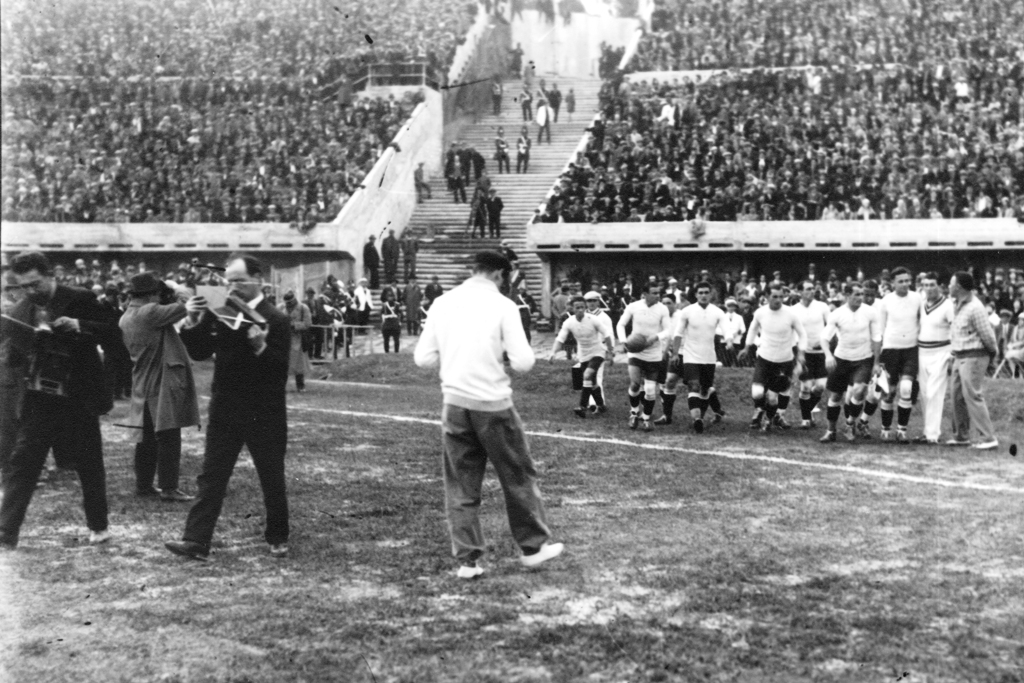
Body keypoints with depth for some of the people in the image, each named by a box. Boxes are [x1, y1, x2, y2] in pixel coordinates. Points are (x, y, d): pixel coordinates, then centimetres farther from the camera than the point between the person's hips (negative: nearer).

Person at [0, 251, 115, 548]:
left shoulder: (81, 300, -6)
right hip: (39, 399, 2)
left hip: (80, 398, -2)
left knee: (90, 465, 8)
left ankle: (98, 526, 24)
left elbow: (111, 336, -8)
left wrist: (79, 326, -24)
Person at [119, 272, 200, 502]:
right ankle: (168, 488, -2)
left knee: (147, 437, 15)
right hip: (162, 384, -9)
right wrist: (174, 298, 2)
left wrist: (169, 297, 4)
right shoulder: (149, 312, -18)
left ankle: (143, 484, 21)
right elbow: (180, 310, -20)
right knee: (168, 437, -4)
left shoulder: (127, 317, 10)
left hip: (143, 386, 9)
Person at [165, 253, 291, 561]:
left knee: (272, 479, 8)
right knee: (211, 476, 0)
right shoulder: (218, 313, 4)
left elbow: (280, 370, -16)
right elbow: (199, 353, 4)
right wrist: (193, 323, -11)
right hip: (224, 409, 4)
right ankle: (196, 541, -1)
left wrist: (261, 347, -34)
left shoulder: (276, 320, -10)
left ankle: (277, 538, 24)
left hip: (264, 414, -4)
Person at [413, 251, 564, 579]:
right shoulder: (502, 305, -8)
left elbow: (423, 357, 4)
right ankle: (533, 546, 24)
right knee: (518, 477, 13)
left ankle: (467, 559, 12)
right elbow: (523, 363, -11)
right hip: (493, 403, -3)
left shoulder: (443, 303, 2)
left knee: (461, 486, 11)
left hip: (455, 403, 3)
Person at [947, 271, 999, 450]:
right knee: (958, 396, 12)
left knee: (972, 396, -12)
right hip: (960, 357, 9)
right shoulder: (957, 304, 10)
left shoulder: (975, 308, -19)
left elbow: (987, 335, -14)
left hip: (973, 357, -9)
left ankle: (988, 438, -10)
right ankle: (961, 436, 22)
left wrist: (993, 353, 1)